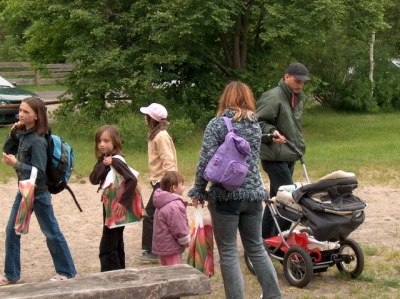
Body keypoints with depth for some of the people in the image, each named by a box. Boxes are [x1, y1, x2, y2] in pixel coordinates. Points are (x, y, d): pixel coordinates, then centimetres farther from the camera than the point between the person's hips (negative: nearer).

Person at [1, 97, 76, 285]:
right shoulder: (23, 134, 2)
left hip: (38, 193, -8)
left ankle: (66, 272, 18)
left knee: (52, 233, 4)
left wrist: (16, 164, -28)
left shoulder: (37, 141, -22)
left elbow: (39, 173, -23)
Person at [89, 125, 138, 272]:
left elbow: (132, 180, -29)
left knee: (107, 248, -8)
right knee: (116, 244, 17)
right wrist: (103, 165, -20)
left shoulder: (116, 161, -19)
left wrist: (124, 202, -30)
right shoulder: (103, 160, 7)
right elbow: (93, 179, -5)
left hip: (117, 208, -9)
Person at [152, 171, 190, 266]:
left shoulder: (163, 203, 11)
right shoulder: (175, 206, -24)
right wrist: (187, 241, -6)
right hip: (170, 247, -11)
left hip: (162, 245, 11)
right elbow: (179, 228, -21)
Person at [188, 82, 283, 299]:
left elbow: (206, 161, -13)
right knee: (256, 248, 18)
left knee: (228, 252, 3)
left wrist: (198, 191, -3)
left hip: (225, 196, -5)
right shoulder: (255, 125, 9)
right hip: (253, 194, 5)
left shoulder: (217, 124, -7)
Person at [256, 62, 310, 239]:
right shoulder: (273, 97, -14)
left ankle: (265, 238, 22)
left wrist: (299, 147, 22)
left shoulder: (297, 99, 17)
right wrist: (271, 132, -31)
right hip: (274, 157, -10)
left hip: (288, 157, 10)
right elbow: (258, 122, -16)